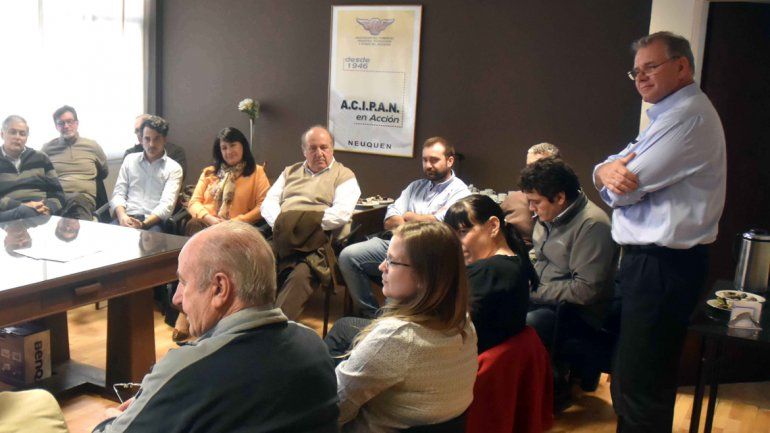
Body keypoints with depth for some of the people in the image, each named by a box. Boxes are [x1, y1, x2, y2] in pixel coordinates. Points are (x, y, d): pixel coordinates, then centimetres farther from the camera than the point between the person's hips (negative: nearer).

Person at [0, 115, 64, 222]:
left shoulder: (40, 158, 22)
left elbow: (57, 192, 16)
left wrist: (48, 208, -6)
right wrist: (21, 205, -15)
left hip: (41, 212, 1)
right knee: (24, 211, -38)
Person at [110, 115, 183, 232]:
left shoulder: (174, 168, 7)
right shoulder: (130, 160, 18)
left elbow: (167, 204, -5)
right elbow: (118, 193, 12)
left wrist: (144, 224, -22)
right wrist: (122, 216, -10)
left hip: (154, 221, -2)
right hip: (128, 217, 2)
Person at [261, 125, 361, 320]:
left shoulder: (344, 176, 12)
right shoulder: (290, 172, 28)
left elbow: (342, 213, -5)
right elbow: (268, 203, 17)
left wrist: (309, 223, -13)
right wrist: (280, 224, -4)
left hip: (317, 244, -4)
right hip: (282, 240, 4)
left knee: (301, 275, -35)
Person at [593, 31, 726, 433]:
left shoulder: (688, 116, -17)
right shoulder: (666, 116, 17)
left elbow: (624, 189, -20)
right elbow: (605, 171, 11)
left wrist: (615, 173, 3)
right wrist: (608, 170, -13)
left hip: (662, 266, -10)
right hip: (648, 258, 10)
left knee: (640, 388, 0)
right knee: (629, 375, 21)